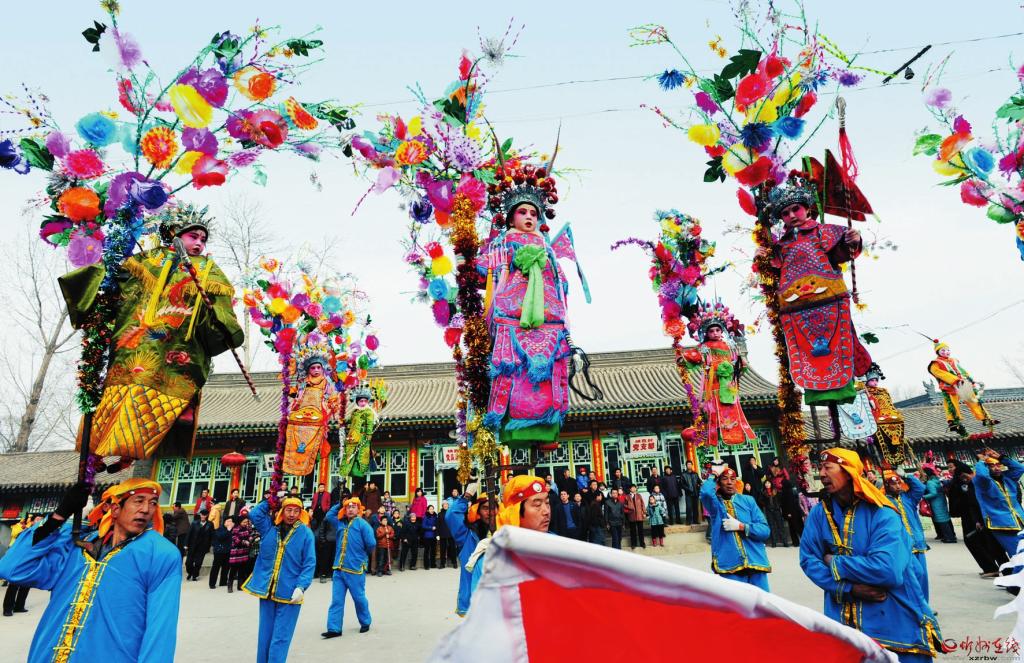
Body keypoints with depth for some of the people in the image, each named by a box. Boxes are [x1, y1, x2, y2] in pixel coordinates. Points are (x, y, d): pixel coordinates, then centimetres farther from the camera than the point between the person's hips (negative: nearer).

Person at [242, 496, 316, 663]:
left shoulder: (305, 533, -7)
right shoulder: (270, 526, 4)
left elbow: (309, 564, -9)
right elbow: (254, 514, -8)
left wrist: (301, 587, -18)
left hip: (289, 592, -3)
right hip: (267, 590, 4)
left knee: (280, 637, 0)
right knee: (265, 634, 15)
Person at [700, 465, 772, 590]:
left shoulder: (748, 500, 9)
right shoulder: (715, 503, 2)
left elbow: (765, 530, 3)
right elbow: (706, 492, -23)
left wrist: (740, 526, -10)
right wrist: (713, 475, -6)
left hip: (755, 561, 2)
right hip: (730, 564, -2)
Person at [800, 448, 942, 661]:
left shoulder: (881, 514, -16)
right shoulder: (819, 513, -3)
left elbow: (887, 569, -27)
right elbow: (809, 560, -4)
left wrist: (835, 563, -16)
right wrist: (850, 588, -17)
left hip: (894, 621, -3)